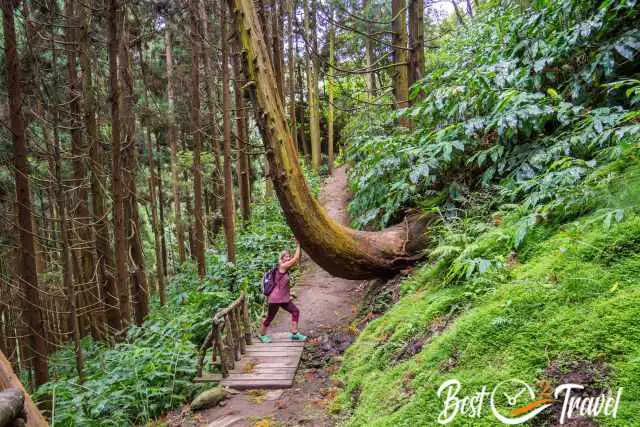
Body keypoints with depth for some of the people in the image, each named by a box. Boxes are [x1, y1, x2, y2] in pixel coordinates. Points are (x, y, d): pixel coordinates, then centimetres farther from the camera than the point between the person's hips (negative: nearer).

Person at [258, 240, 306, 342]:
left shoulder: (286, 268, 8)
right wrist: (298, 245, -15)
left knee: (295, 311, 3)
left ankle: (294, 334, 9)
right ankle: (262, 335, 27)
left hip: (284, 298, 9)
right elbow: (295, 259, -21)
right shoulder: (282, 266, -16)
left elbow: (297, 260, 6)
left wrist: (299, 246, -2)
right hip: (275, 298, -9)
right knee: (270, 317, 7)